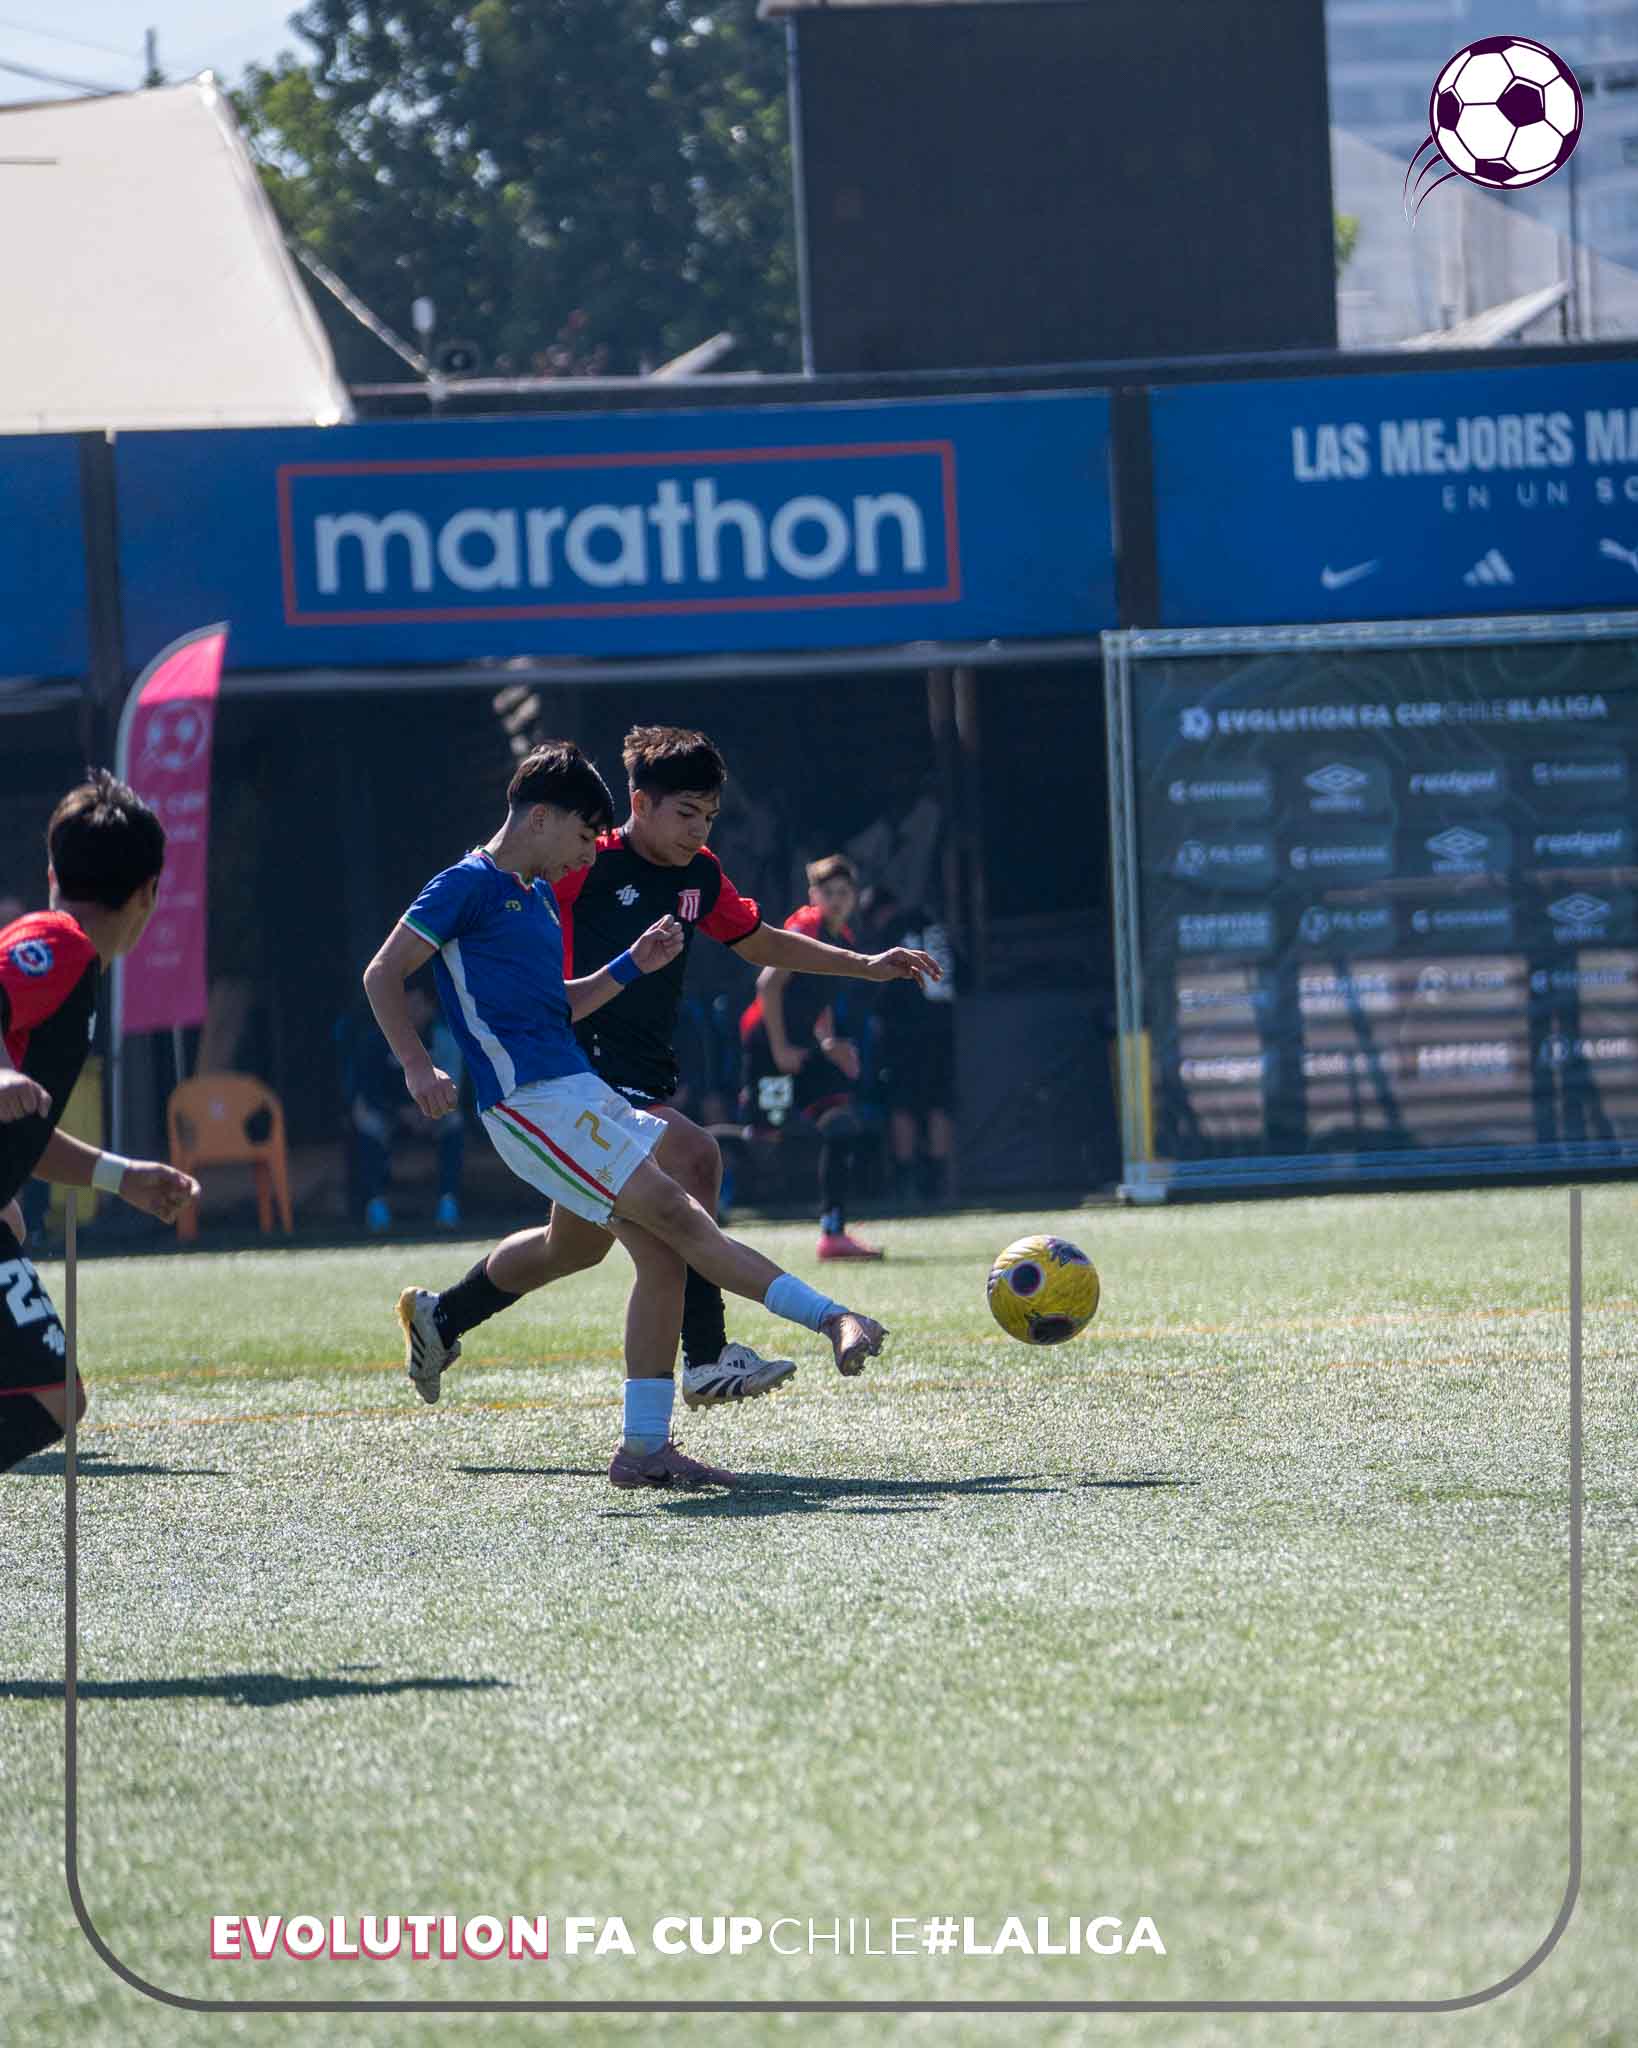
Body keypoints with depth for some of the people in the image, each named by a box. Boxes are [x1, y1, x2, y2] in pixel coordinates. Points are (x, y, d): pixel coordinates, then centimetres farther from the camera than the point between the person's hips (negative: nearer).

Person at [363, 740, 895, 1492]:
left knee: (662, 1254, 2)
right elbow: (382, 975, -5)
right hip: (533, 1103, -10)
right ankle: (834, 1320, -25)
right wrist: (417, 1066, -16)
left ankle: (644, 1448, 3)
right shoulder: (468, 886, -4)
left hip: (581, 1094, 10)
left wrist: (633, 965, 18)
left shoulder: (536, 896, 22)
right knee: (674, 1217, -16)